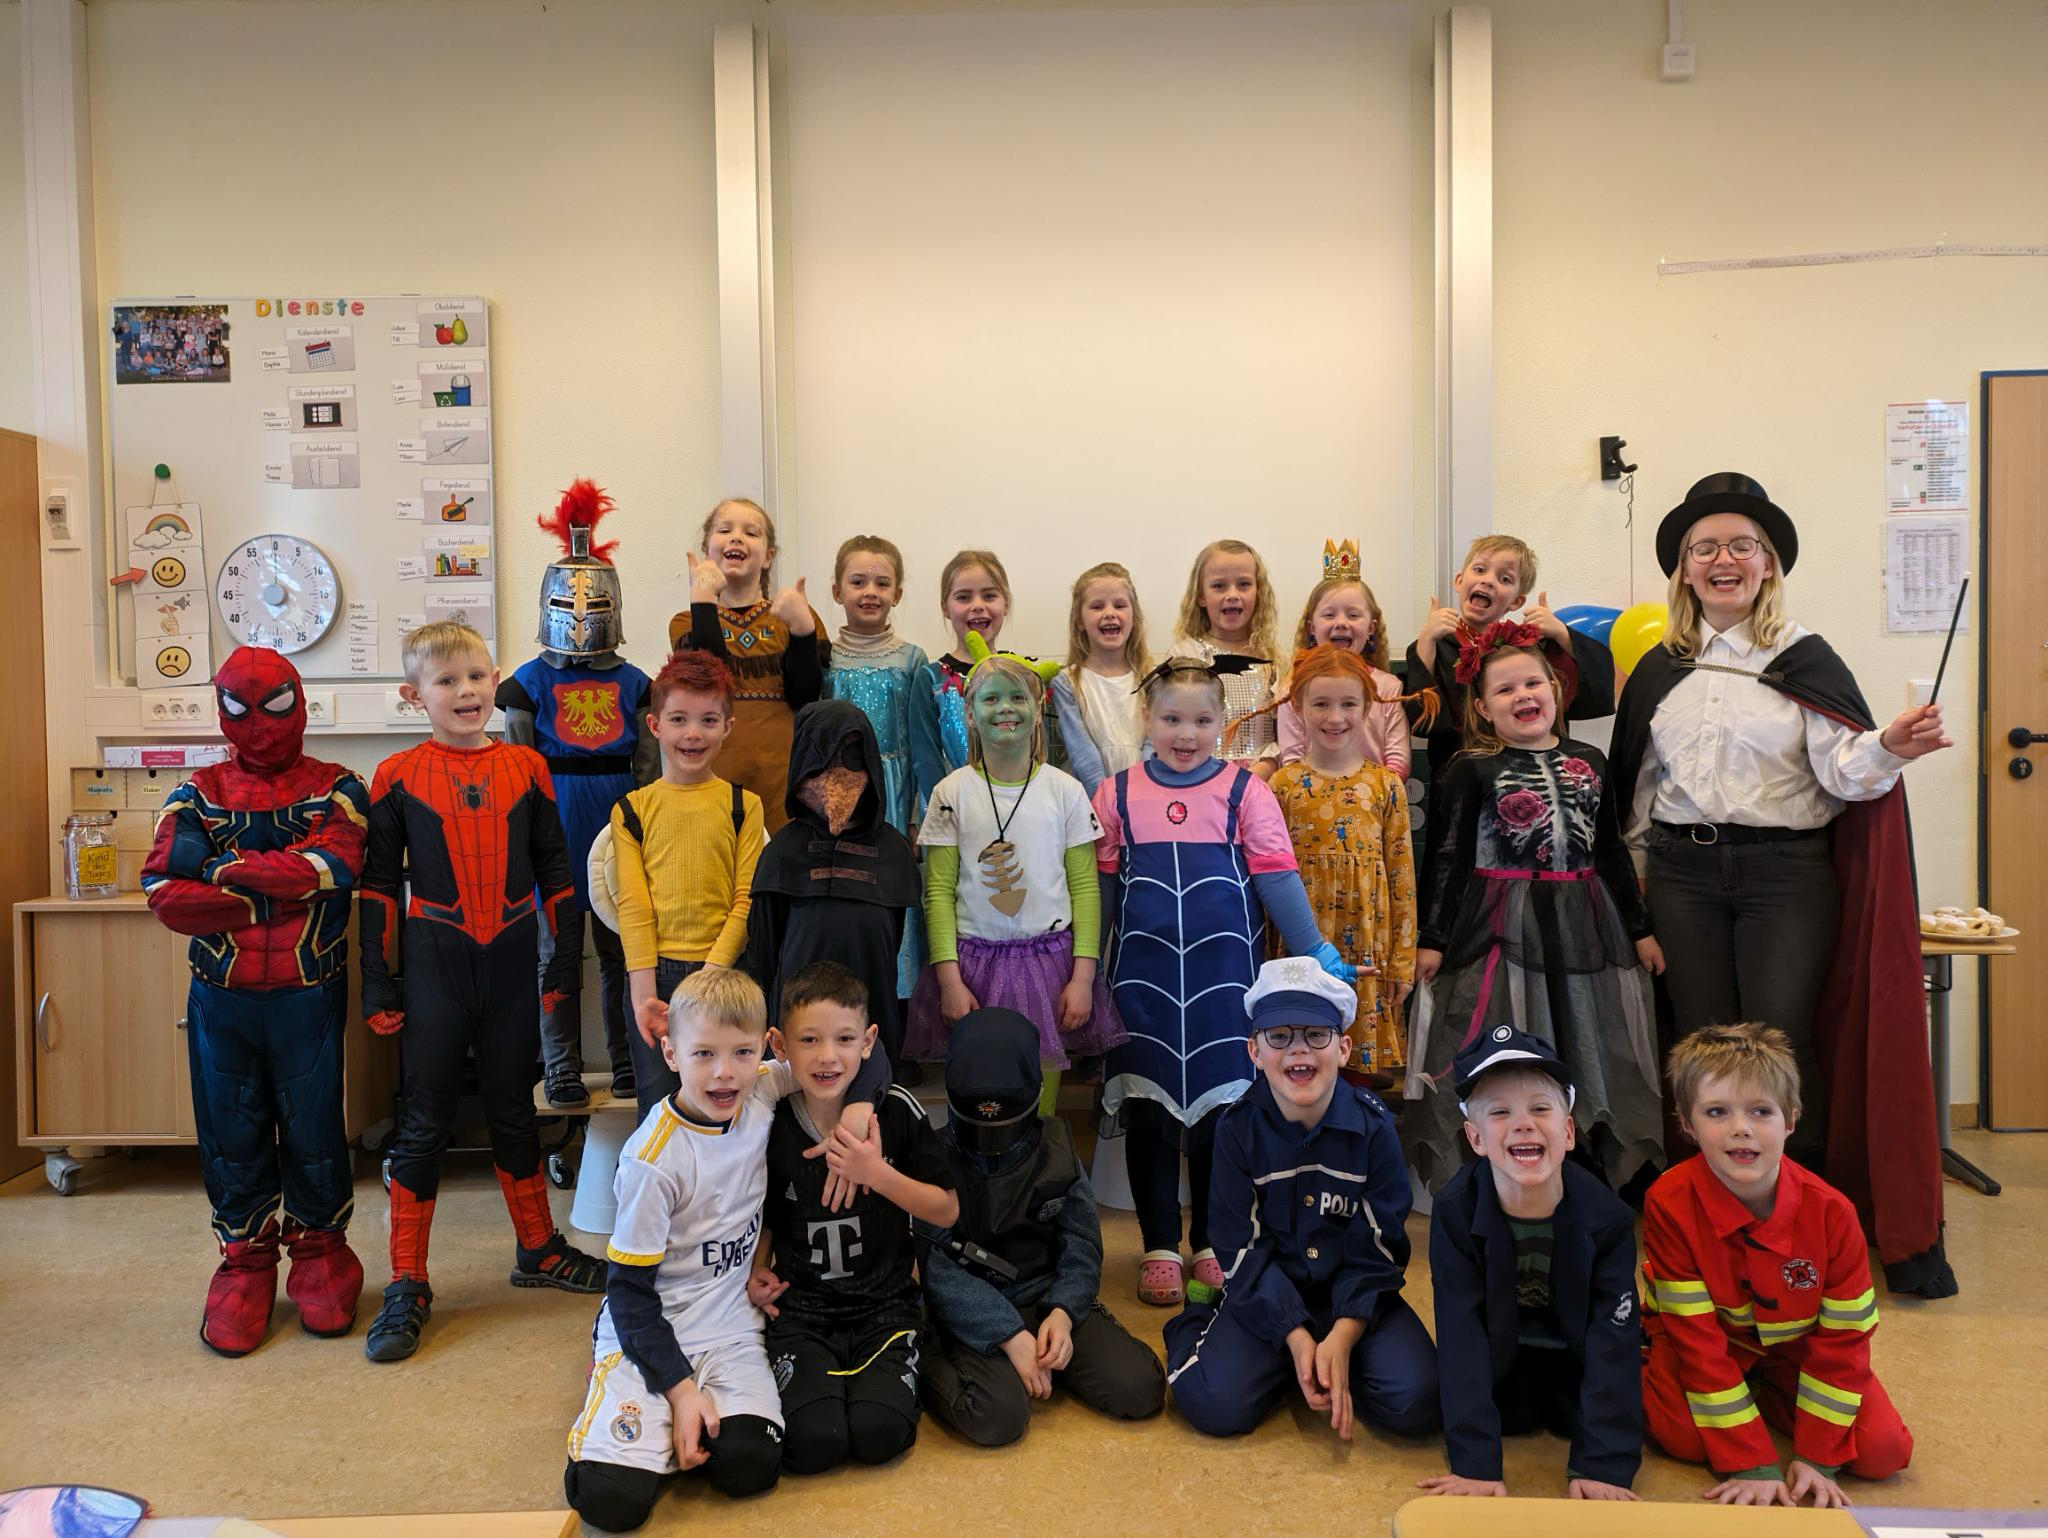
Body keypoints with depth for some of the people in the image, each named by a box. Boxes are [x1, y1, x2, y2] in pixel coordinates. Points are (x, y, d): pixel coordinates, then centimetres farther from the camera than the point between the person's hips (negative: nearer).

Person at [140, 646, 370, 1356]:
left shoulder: (336, 789, 2)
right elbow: (166, 894, -7)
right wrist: (277, 894, -14)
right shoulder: (197, 794, 7)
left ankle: (319, 1251, 24)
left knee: (313, 1132, 5)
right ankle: (246, 1260, 26)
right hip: (221, 1001, 2)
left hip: (308, 998, -2)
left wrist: (215, 864, -14)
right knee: (231, 1135, 9)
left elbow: (332, 865, -18)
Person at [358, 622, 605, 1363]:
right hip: (433, 967, -2)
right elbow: (378, 885, 0)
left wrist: (562, 964, 6)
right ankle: (407, 1286, 15)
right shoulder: (397, 776, -4)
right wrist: (377, 985, -2)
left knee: (513, 1109, 16)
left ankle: (538, 1249, 32)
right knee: (422, 1122, 4)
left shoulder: (525, 766, 2)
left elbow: (553, 871, 7)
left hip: (511, 965, 2)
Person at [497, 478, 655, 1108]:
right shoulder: (530, 683, 1)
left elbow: (649, 766, 6)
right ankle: (561, 1067, 19)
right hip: (556, 831, -1)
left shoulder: (633, 684, 4)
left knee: (622, 950, 9)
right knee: (558, 952, 8)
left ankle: (629, 1062, 21)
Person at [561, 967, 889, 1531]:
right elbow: (630, 1289, -12)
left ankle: (685, 1425, 12)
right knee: (615, 1499, -21)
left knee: (750, 1465, -21)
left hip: (727, 1324, 4)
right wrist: (681, 1387, -16)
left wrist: (857, 1112, -15)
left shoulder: (760, 1096, -7)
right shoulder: (654, 1159, -20)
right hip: (649, 1326, -3)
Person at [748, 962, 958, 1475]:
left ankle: (884, 1374, 10)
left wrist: (878, 1174, -18)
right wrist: (756, 1270, -5)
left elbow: (946, 1212, -3)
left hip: (885, 1303, 0)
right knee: (815, 1442, -21)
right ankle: (807, 1377, 10)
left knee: (878, 1433, -22)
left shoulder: (897, 1110, -8)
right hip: (801, 1306, 0)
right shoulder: (770, 1126, -6)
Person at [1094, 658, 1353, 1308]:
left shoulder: (1245, 790, 2)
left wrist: (1316, 953, 0)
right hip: (1143, 979, 1)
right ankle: (1160, 1247, 19)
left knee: (1220, 1106, 5)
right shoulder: (1117, 794, 5)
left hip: (1223, 976, -1)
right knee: (1147, 1111, 5)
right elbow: (1098, 888, 9)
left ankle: (1213, 1243, 22)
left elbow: (1277, 878, 1)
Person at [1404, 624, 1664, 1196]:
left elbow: (1611, 851, 15)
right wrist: (1431, 938, -6)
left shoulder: (1588, 762, 9)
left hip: (1583, 927, 4)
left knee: (1591, 1055, 10)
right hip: (1500, 931, -4)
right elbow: (1448, 858, -4)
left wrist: (1640, 928, 15)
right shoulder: (1472, 769, -3)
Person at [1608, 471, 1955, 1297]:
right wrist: (1636, 865, 13)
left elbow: (1843, 770, -8)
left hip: (1786, 871, -3)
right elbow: (1637, 782, 14)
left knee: (1782, 1046, -6)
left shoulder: (1806, 660, 1)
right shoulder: (1658, 671, 10)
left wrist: (1889, 749, -28)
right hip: (1685, 873, 3)